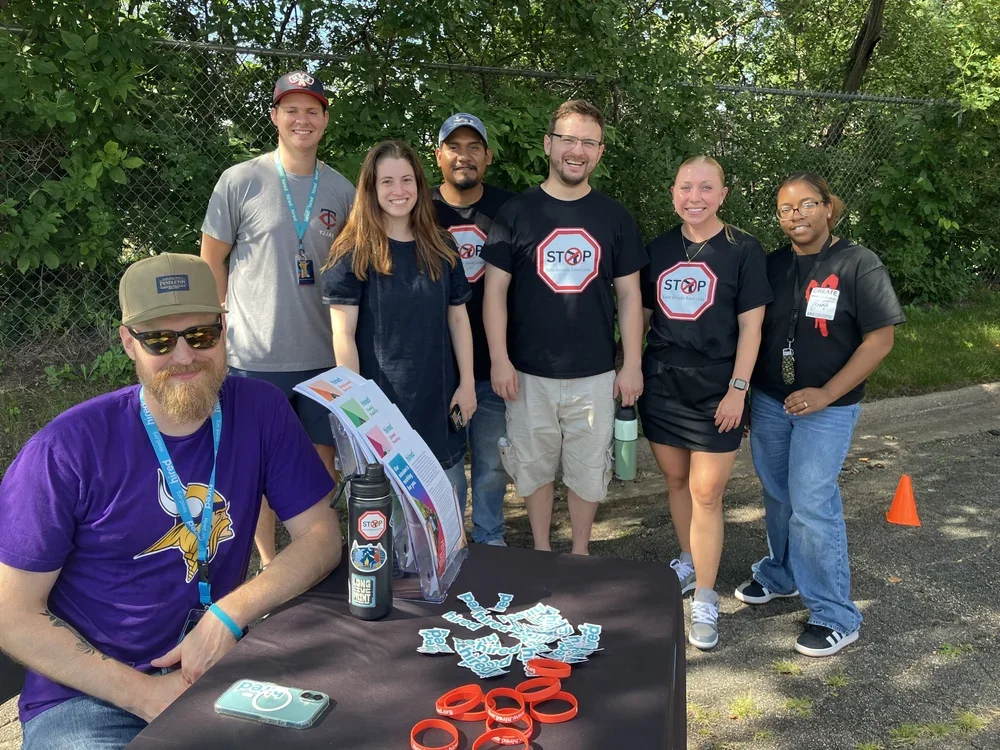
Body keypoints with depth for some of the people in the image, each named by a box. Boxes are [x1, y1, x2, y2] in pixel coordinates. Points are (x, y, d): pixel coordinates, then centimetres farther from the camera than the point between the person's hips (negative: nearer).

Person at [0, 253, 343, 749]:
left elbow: (321, 536, -5)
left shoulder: (260, 410, -6)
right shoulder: (68, 448, -14)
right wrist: (143, 693, -14)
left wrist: (228, 616, -18)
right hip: (87, 694, -2)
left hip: (221, 663, 3)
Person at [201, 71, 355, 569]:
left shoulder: (342, 190, 6)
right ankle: (267, 564, 27)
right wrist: (218, 330, -1)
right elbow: (211, 261, 2)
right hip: (256, 357, -3)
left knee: (322, 462, 13)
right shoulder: (240, 181, -3)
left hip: (323, 355, 3)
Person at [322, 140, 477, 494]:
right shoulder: (354, 253, -5)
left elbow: (458, 318, 9)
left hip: (438, 400, 4)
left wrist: (467, 383, 4)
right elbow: (343, 334, -9)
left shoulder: (440, 247, 6)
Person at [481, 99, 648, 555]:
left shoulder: (614, 218, 5)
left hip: (596, 373, 1)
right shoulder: (516, 213, 0)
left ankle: (581, 553, 30)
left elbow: (629, 295, 6)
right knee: (534, 466, 10)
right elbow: (495, 290, -2)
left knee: (588, 468, 10)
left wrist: (633, 365, 1)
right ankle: (540, 551, 30)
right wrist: (499, 359, -8)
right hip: (529, 372, -1)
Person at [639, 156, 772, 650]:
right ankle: (688, 563, 36)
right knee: (675, 479, 14)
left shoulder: (743, 250, -4)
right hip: (661, 384, 4)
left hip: (716, 390, -4)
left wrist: (738, 388, -11)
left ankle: (705, 600, 10)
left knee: (706, 492, -2)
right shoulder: (659, 249, 7)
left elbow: (750, 326, -6)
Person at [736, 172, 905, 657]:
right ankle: (780, 574, 38)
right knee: (778, 496, 15)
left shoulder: (858, 264, -8)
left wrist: (825, 393, -17)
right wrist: (744, 395, 8)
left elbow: (880, 339, -11)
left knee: (812, 505, -6)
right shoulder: (771, 266, 5)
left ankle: (835, 616, 9)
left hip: (826, 408, -4)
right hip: (768, 403, 5)